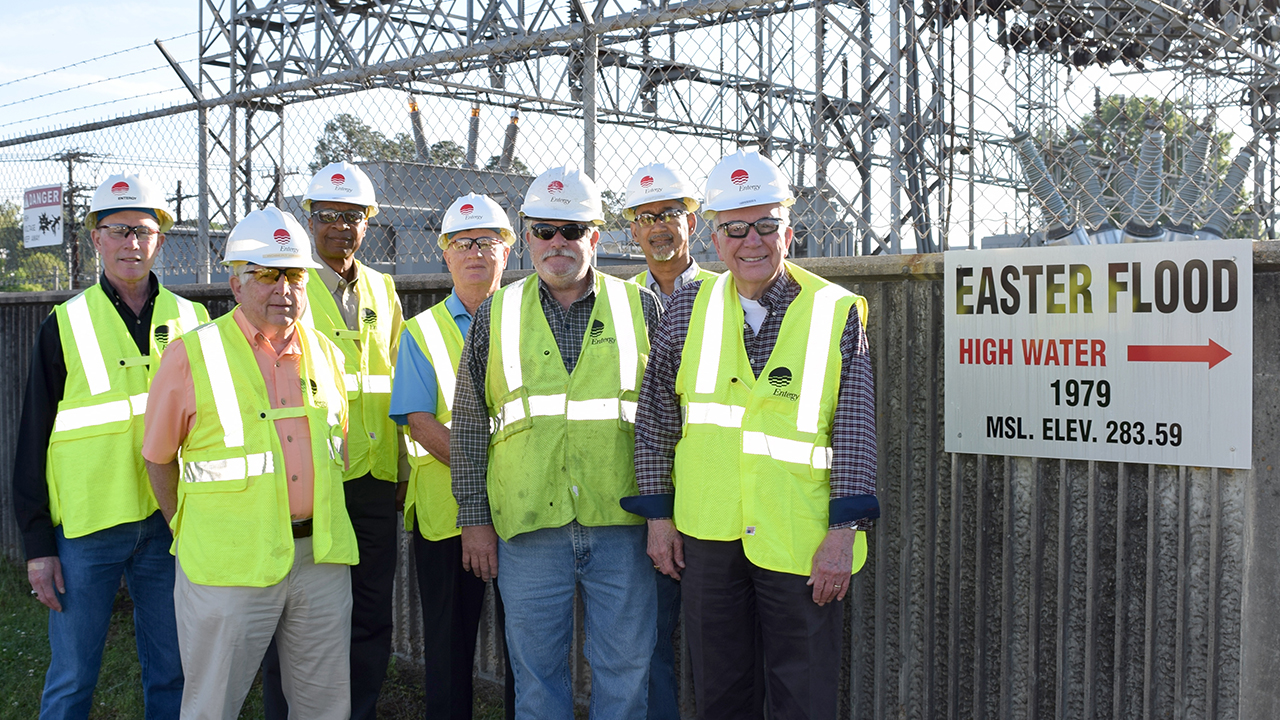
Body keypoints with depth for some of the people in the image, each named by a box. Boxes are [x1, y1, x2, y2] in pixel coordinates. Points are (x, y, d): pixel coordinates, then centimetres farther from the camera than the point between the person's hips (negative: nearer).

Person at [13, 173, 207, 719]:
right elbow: (34, 439, 2)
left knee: (171, 673, 11)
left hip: (170, 523, 2)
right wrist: (37, 542, -2)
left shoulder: (191, 321, 6)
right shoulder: (65, 326, 0)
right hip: (86, 528, -2)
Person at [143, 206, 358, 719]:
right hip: (229, 564, -4)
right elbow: (158, 457, 4)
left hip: (320, 558, 5)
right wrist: (189, 531, 7)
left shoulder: (326, 355, 9)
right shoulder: (194, 355, -5)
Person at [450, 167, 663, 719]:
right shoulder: (496, 314, 7)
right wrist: (474, 518, 4)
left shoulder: (640, 307, 6)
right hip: (529, 527, 0)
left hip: (622, 523, 0)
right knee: (536, 670, 8)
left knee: (626, 669, 6)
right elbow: (469, 423, 9)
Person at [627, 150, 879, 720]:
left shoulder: (837, 313, -2)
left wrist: (844, 531, -9)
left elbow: (856, 432, -4)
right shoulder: (689, 309, 5)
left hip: (801, 540, -2)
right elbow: (656, 418, 9)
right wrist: (658, 513, 6)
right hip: (707, 533, 3)